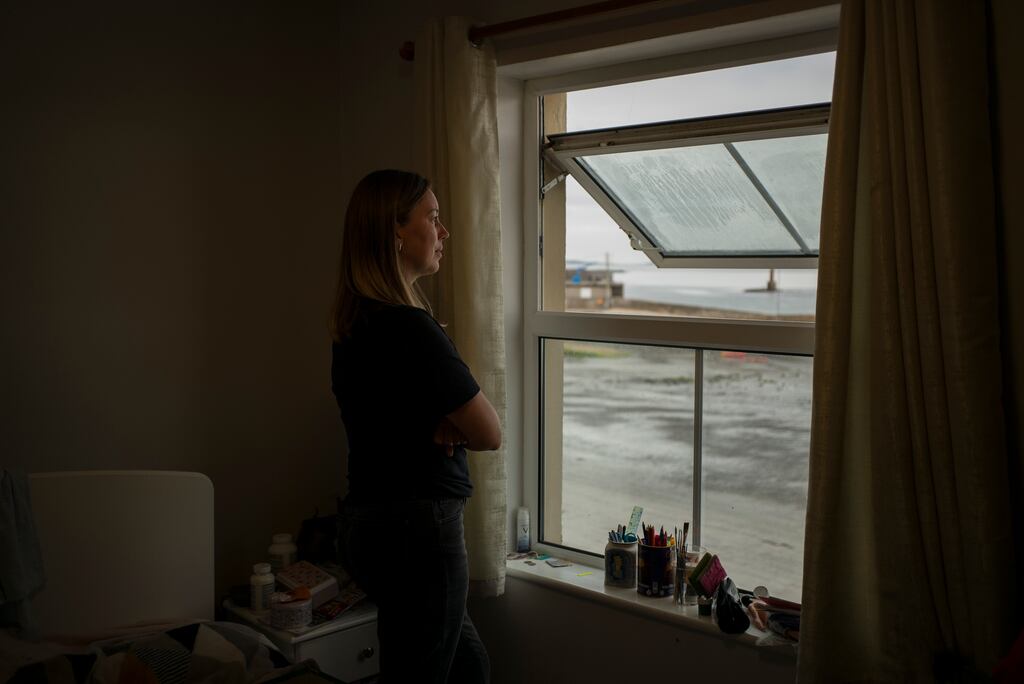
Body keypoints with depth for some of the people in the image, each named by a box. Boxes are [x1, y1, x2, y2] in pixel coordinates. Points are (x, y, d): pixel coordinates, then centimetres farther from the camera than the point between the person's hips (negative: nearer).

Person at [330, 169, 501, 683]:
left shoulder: (356, 320, 7)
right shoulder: (409, 328, -22)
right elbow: (489, 434, -16)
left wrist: (440, 427, -6)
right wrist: (449, 428, 2)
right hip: (416, 528, -10)